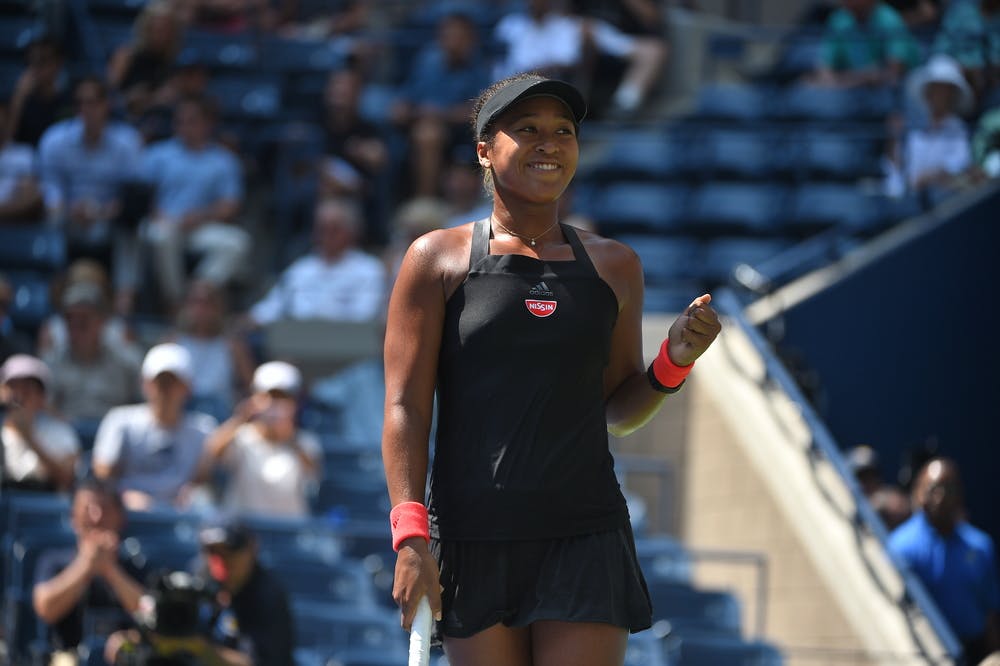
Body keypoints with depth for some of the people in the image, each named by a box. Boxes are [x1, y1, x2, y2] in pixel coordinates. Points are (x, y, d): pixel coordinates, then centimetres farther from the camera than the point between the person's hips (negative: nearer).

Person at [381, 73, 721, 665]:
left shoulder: (614, 266, 12)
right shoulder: (438, 259, 3)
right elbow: (406, 405, -1)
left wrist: (674, 363, -2)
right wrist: (411, 537, -11)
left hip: (586, 539, 2)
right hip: (473, 542, -2)